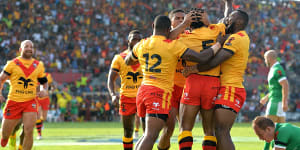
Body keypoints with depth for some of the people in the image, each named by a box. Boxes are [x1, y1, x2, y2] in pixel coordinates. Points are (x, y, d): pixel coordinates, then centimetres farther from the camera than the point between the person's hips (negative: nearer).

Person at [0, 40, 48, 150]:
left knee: (29, 131, -17)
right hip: (13, 101, -1)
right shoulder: (12, 64, 2)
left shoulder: (38, 66, 10)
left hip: (30, 102, 1)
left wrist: (44, 90, -2)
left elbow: (44, 82, 20)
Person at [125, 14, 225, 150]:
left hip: (143, 90, 7)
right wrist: (219, 44, 3)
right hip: (160, 93, -7)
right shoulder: (173, 45, -7)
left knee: (148, 135, 19)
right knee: (150, 136, -13)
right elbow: (201, 58, -12)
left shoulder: (141, 45, 10)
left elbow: (127, 61, 29)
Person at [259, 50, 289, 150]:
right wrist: (266, 97, 32)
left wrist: (284, 102, -26)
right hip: (274, 100, 10)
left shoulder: (277, 69, -14)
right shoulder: (273, 69, 18)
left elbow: (285, 85, -22)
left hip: (277, 101, -10)